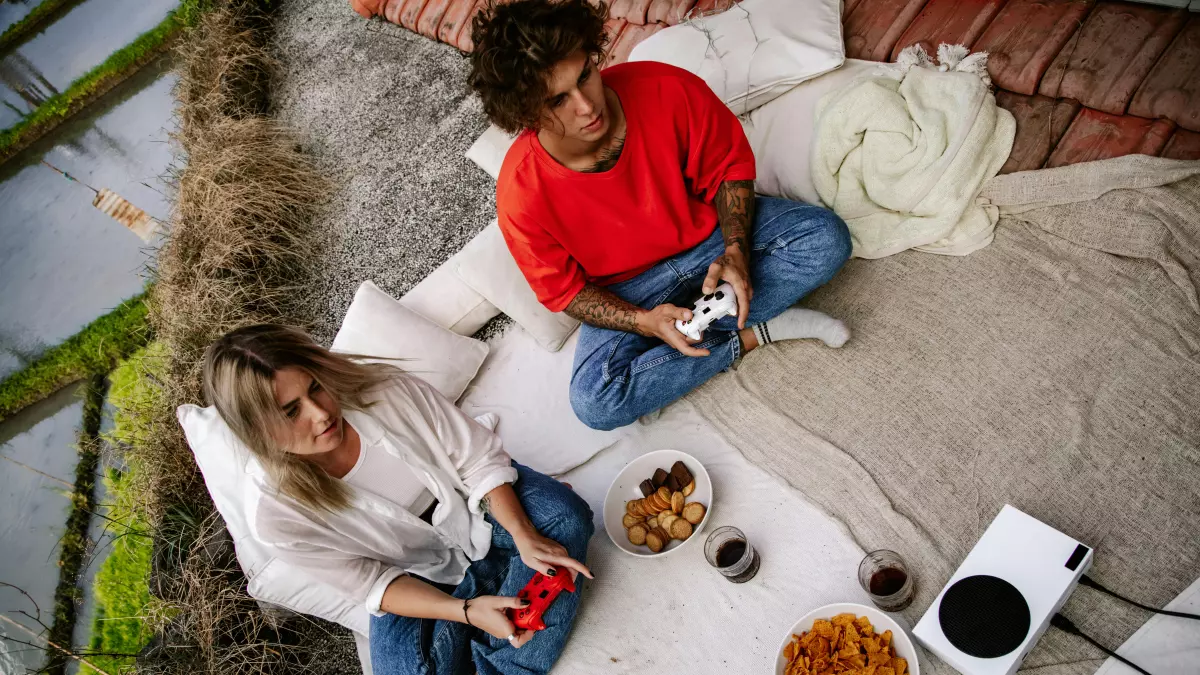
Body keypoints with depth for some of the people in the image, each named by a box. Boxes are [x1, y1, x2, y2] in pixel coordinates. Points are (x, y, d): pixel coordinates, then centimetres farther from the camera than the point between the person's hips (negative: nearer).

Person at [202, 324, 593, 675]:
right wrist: (466, 610, -31)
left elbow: (480, 459, -18)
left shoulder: (390, 392, -27)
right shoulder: (275, 516, -25)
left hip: (473, 501, 2)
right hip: (415, 578, -1)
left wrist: (525, 535, -31)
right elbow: (371, 583, -16)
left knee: (566, 513, -22)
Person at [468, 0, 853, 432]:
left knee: (827, 238, -19)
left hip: (708, 230, 2)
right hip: (627, 287, -1)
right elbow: (564, 290, -12)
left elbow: (730, 164, -7)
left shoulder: (668, 90, -26)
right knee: (595, 403, -25)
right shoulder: (522, 197, -28)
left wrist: (736, 251, -22)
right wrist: (643, 322, -28)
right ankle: (752, 334, -12)